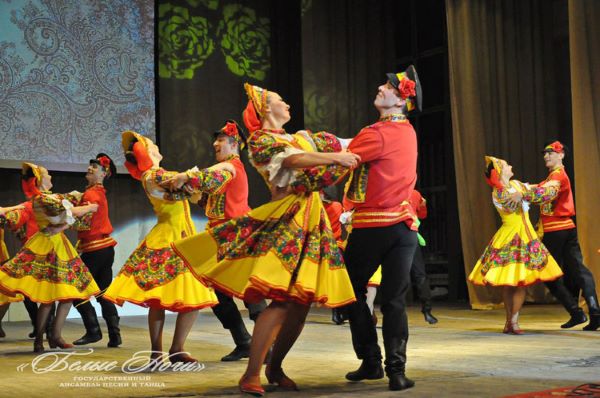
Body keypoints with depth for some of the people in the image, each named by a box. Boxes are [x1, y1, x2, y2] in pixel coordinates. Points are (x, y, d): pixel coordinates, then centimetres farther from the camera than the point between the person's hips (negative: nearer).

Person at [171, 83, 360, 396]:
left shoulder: (301, 137, 24)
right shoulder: (259, 140, 1)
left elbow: (337, 144, 26)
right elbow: (291, 160, -16)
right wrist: (335, 157, -18)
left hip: (312, 223, 7)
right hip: (285, 221, -7)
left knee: (302, 302, 3)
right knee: (282, 299, -18)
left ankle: (275, 367, 18)